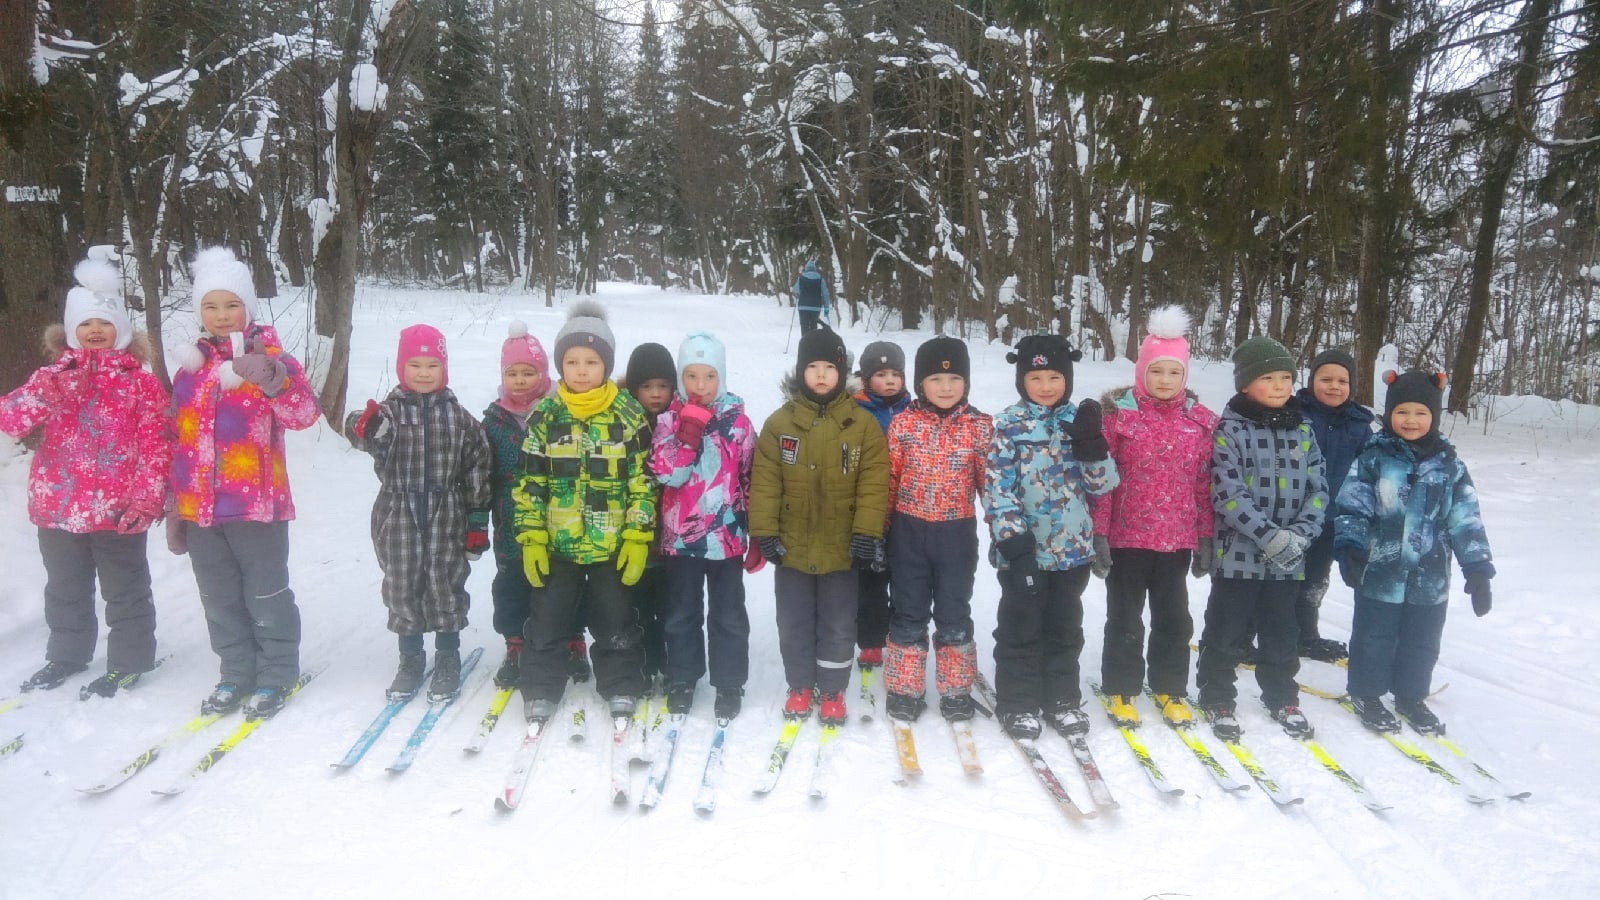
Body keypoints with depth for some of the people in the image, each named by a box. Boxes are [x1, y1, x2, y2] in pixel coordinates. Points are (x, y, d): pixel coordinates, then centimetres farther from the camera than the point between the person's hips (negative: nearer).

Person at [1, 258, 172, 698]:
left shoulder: (139, 381, -3)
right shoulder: (55, 375, 6)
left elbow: (155, 443, -7)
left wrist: (146, 497, -14)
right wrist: (44, 391, -25)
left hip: (117, 510, -4)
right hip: (59, 507, 4)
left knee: (124, 589, 7)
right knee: (65, 589, 20)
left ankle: (128, 661, 20)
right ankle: (66, 654, 36)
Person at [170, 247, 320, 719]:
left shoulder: (271, 359, -6)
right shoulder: (190, 366, 10)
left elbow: (304, 413, -23)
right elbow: (179, 440, 15)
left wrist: (270, 378, -42)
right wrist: (176, 507, 15)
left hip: (256, 504, -6)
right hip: (200, 508, 6)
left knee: (267, 598, 5)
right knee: (220, 601, 15)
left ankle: (276, 676, 19)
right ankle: (236, 675, 29)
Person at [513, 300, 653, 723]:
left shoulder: (629, 415, -5)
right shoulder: (544, 416, -3)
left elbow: (643, 481, -4)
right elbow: (529, 483, 0)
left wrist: (638, 539, -8)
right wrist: (531, 539, -4)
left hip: (612, 545, -1)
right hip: (557, 545, 1)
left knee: (616, 622, 12)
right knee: (547, 621, 11)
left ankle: (622, 689, 29)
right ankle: (541, 690, 28)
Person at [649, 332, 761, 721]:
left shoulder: (737, 421, -2)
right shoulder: (669, 419, -3)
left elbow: (751, 480, 1)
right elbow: (667, 473, -16)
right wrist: (691, 426, -22)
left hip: (727, 536, 0)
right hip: (681, 536, 1)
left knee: (728, 615, 10)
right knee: (682, 614, 15)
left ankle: (729, 684, 23)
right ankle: (681, 681, 30)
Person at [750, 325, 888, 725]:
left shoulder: (863, 425, -3)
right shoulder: (779, 422, -1)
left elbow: (874, 483, -6)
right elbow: (764, 481, -3)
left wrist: (867, 532, -12)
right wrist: (765, 531, -8)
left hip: (841, 549, -1)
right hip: (792, 547, 1)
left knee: (838, 626, 11)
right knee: (794, 624, 14)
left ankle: (832, 692, 28)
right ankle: (800, 688, 32)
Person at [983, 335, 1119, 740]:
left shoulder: (1080, 421, 4)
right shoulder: (1009, 425, -6)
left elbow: (1104, 483, 1)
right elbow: (997, 485, -11)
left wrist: (1091, 443, -16)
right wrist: (1011, 536, -18)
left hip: (1073, 547, 4)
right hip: (1024, 548, -3)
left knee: (1065, 627, 15)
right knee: (1021, 627, 7)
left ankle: (1062, 699, 29)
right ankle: (1017, 703, 20)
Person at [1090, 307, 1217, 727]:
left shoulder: (1201, 421, 2)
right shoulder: (1119, 413, -8)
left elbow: (1204, 484, 6)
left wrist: (1206, 538, 6)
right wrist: (1098, 533, -11)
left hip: (1178, 540, 3)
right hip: (1126, 537, -3)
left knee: (1174, 618, 14)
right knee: (1125, 618, 9)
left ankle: (1170, 688, 30)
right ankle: (1121, 689, 24)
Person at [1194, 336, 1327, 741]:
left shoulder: (1303, 430, 6)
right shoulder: (1230, 430, -10)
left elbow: (1318, 490, 5)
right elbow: (1229, 494, -17)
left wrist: (1300, 534, -11)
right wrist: (1270, 536, -23)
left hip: (1289, 558, 4)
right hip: (1239, 552, -4)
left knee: (1281, 632, 18)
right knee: (1224, 632, 7)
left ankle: (1282, 697, 35)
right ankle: (1216, 698, 23)